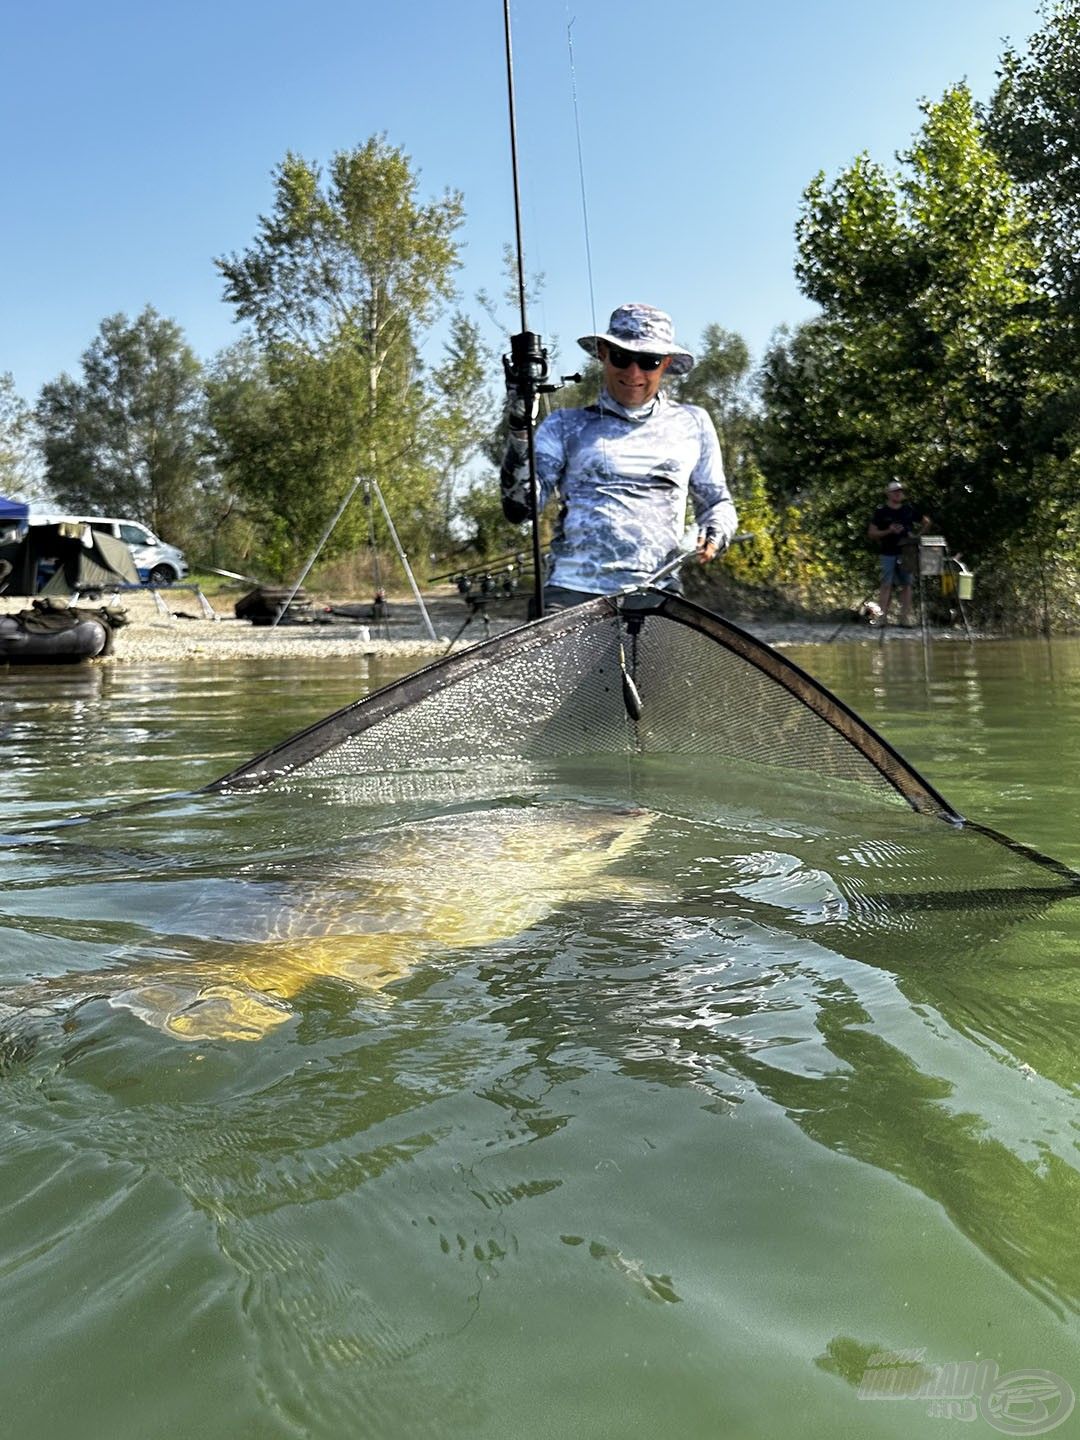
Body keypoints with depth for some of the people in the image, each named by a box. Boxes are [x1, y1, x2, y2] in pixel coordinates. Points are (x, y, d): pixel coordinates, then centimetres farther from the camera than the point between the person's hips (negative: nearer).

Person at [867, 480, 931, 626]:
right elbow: (872, 533, -2)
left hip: (906, 552, 3)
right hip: (888, 553, -3)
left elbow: (926, 522, 21)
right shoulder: (881, 511, 0)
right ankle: (881, 616, -5)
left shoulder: (909, 510, 8)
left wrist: (916, 535, 7)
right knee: (887, 585, -6)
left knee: (906, 584, 3)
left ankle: (906, 617, 5)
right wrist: (889, 531, -15)